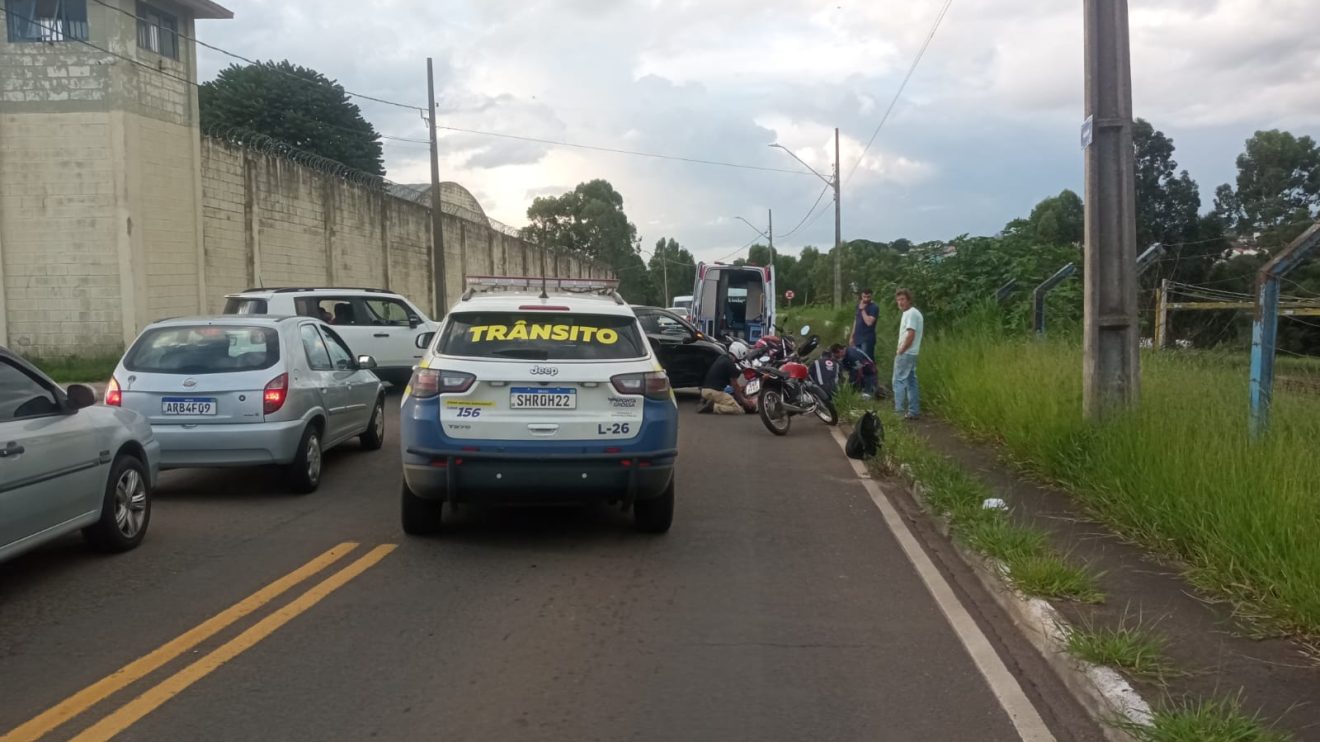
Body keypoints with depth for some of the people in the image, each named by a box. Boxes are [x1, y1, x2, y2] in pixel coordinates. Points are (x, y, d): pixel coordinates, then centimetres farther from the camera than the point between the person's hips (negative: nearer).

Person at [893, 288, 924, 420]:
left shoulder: (911, 313, -14)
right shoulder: (909, 313, 17)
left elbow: (910, 335, -21)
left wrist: (900, 351, -16)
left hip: (905, 354, -10)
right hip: (910, 353, 10)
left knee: (899, 381, -8)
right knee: (910, 382, 11)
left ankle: (898, 411, -8)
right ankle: (914, 411, 14)